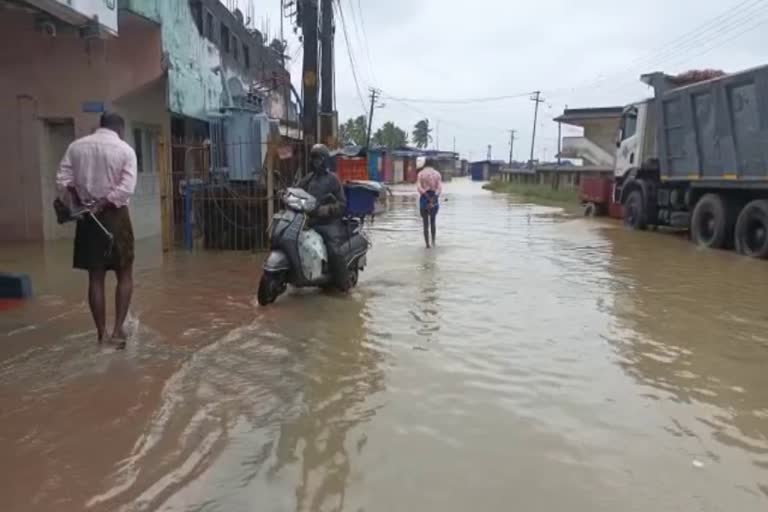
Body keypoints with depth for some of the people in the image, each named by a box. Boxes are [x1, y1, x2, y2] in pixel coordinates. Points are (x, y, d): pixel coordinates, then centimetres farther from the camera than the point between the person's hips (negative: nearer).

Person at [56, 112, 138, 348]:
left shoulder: (76, 146, 7)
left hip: (87, 216, 3)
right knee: (125, 275, 8)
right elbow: (126, 188, -13)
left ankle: (101, 333, 13)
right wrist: (101, 205, -11)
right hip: (115, 216, -3)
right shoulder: (125, 150, -3)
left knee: (95, 277, 8)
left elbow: (62, 180, -2)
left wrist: (75, 204, -2)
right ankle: (118, 329, 1)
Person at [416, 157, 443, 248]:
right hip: (434, 199, 1)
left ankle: (427, 244, 4)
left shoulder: (420, 174, -1)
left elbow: (419, 188, -14)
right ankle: (433, 241, 13)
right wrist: (433, 199, -17)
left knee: (425, 223, 6)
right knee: (433, 222, 19)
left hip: (424, 199, -1)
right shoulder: (437, 174, 3)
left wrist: (428, 199, -17)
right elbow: (439, 188, -10)